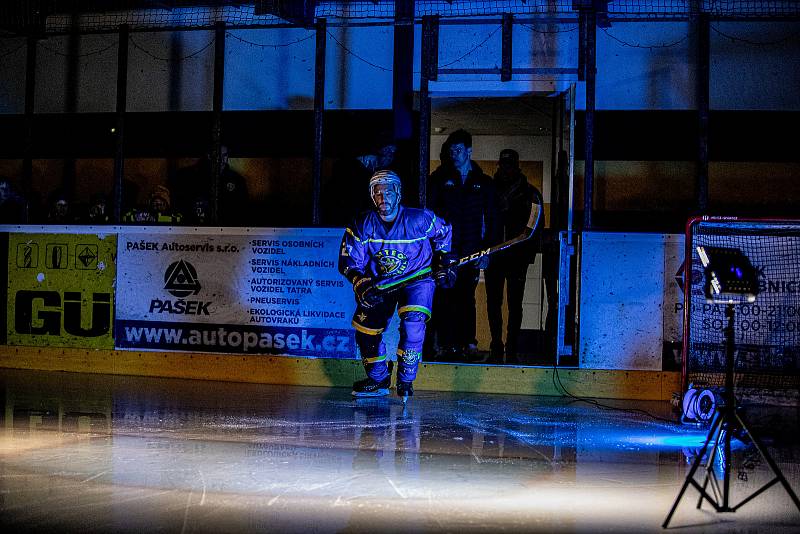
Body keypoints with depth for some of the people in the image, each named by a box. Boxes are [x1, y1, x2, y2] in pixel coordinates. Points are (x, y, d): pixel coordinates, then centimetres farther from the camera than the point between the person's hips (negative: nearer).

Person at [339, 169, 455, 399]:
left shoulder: (419, 219, -17)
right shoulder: (362, 226, -11)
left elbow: (443, 233, 5)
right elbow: (349, 262, -8)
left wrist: (444, 261, 1)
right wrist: (362, 286, -24)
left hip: (417, 279, -3)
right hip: (380, 282, 3)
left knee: (413, 321, -27)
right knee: (365, 325, -6)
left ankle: (406, 380, -12)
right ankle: (379, 379, 15)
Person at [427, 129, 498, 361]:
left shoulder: (483, 182, 11)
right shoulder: (440, 179, 7)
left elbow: (491, 218, 11)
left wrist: (486, 249, 2)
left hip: (471, 252, 1)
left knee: (467, 299, 5)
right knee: (444, 299, -4)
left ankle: (467, 343, 11)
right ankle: (446, 345, 0)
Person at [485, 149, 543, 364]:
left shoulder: (530, 193, 5)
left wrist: (528, 254, -5)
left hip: (517, 257, -2)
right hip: (493, 255, 2)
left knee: (515, 304, 1)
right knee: (493, 303, 2)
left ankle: (511, 349, 5)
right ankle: (496, 348, 10)